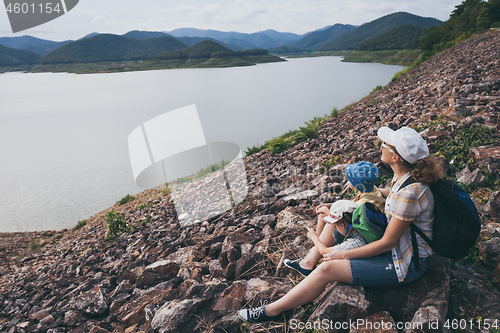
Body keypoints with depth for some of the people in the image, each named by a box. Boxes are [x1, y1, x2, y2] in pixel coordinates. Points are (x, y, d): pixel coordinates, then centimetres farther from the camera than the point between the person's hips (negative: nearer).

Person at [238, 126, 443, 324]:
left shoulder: (409, 192, -31)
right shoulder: (403, 177, -4)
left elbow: (387, 242, -25)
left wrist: (345, 255, -18)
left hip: (406, 264, -9)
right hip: (399, 247, 9)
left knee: (327, 269, -15)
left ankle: (272, 310, -2)